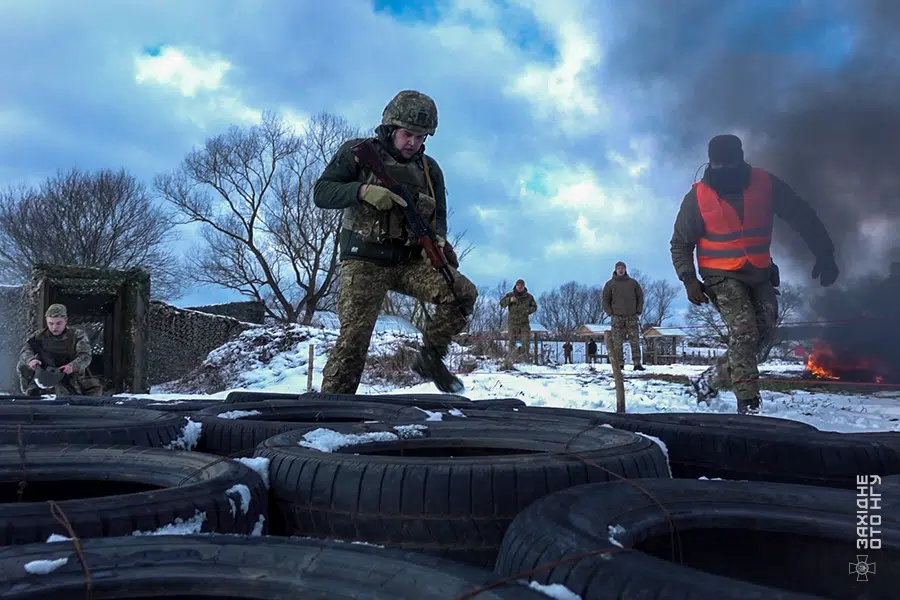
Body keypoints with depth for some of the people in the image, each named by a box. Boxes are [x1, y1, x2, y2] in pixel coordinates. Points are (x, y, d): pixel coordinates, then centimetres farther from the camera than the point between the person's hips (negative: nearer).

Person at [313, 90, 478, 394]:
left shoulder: (430, 169, 13)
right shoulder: (358, 152, 2)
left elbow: (438, 217, 16)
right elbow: (321, 193, -4)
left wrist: (437, 240, -9)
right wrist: (363, 191, -22)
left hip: (410, 262, 4)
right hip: (364, 262, -3)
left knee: (463, 292, -17)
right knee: (353, 338, -13)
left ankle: (430, 357, 1)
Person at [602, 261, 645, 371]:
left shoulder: (633, 282, 8)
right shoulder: (610, 284, 5)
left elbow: (640, 297, 12)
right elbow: (605, 300, 8)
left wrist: (638, 312, 3)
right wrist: (610, 313, -3)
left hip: (632, 317, 1)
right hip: (617, 317, -1)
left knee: (635, 341, 0)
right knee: (617, 342, -2)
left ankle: (637, 363, 3)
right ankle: (619, 364, 3)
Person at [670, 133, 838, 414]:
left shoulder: (765, 184, -6)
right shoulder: (697, 197, -11)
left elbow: (802, 216, 0)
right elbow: (680, 244, -2)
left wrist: (824, 254, -7)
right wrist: (689, 279, -15)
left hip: (760, 275, 4)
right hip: (722, 276, -4)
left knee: (765, 333, -1)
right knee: (744, 332, -18)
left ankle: (710, 380, 12)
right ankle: (748, 404, -14)